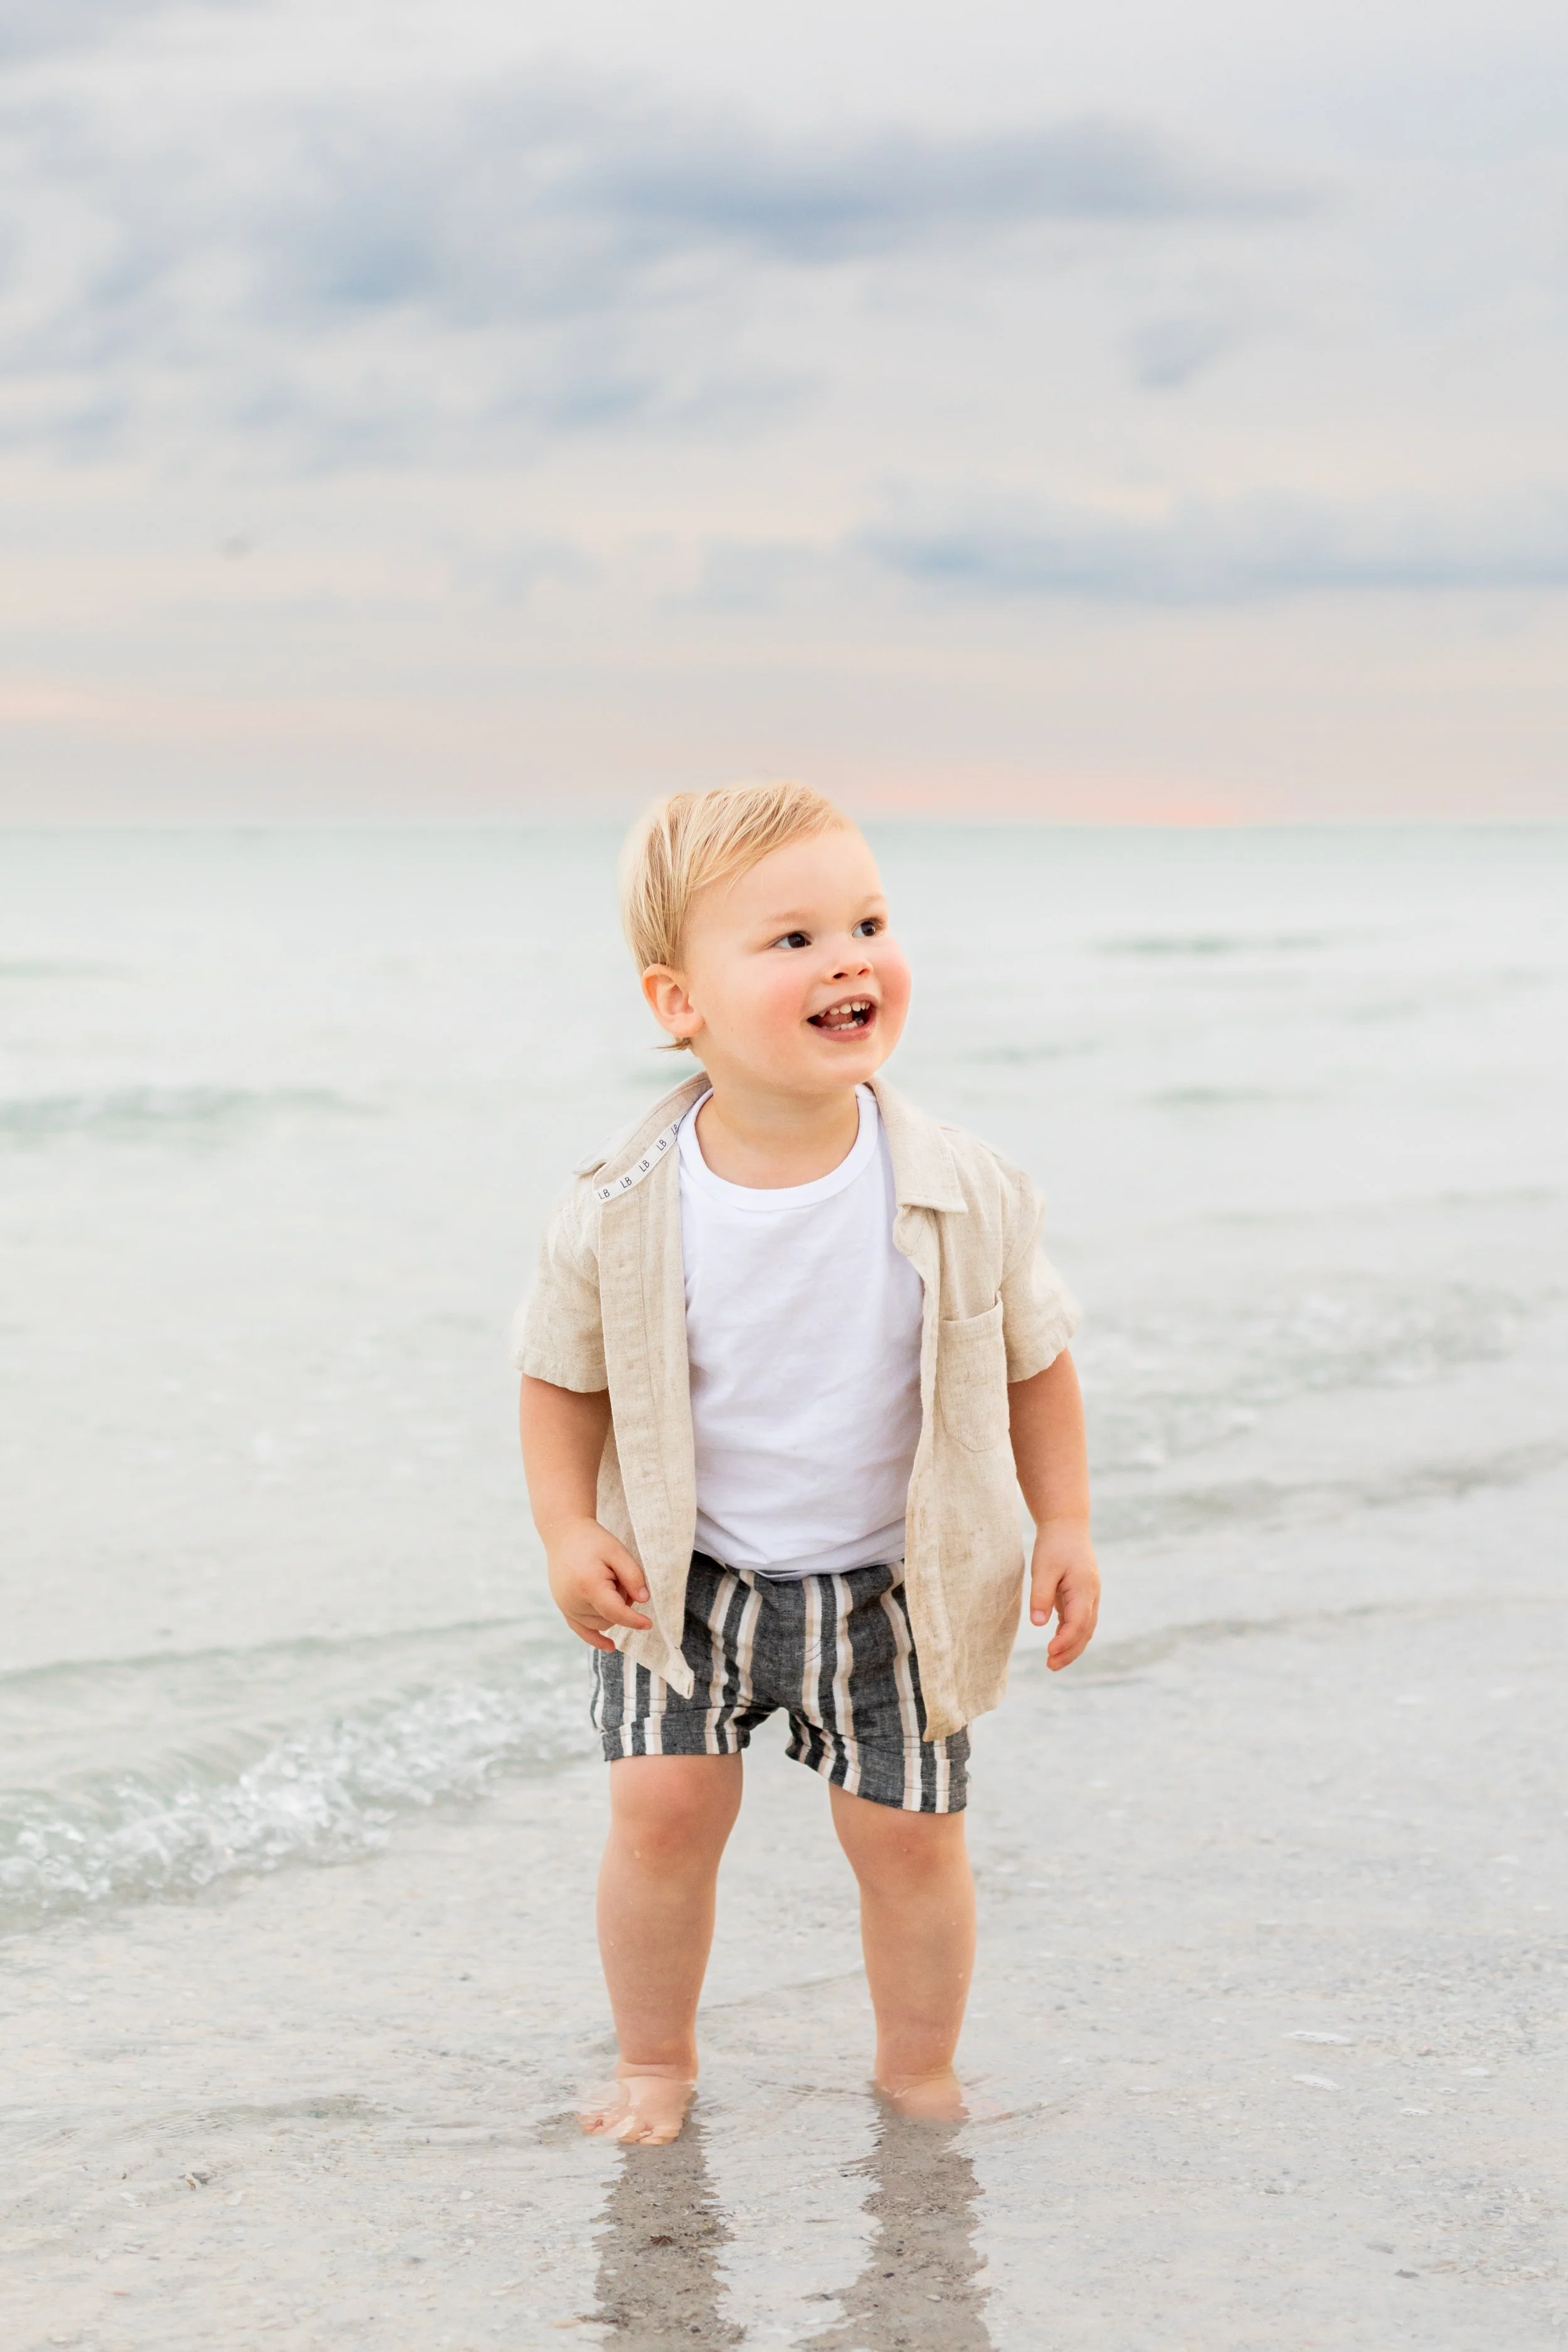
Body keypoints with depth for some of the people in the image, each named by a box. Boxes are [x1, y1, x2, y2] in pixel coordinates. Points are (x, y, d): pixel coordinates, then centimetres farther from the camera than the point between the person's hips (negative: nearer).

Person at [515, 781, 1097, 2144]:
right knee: (663, 1806, -5)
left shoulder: (961, 1196, -15)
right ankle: (657, 2059, 20)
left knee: (909, 1828, 4)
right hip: (685, 1579, 0)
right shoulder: (624, 1213, -17)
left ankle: (920, 2074, 28)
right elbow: (563, 1375, -1)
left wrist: (1064, 1528, -2)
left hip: (892, 1587, 0)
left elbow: (1035, 1358, -1)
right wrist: (569, 1532, -11)